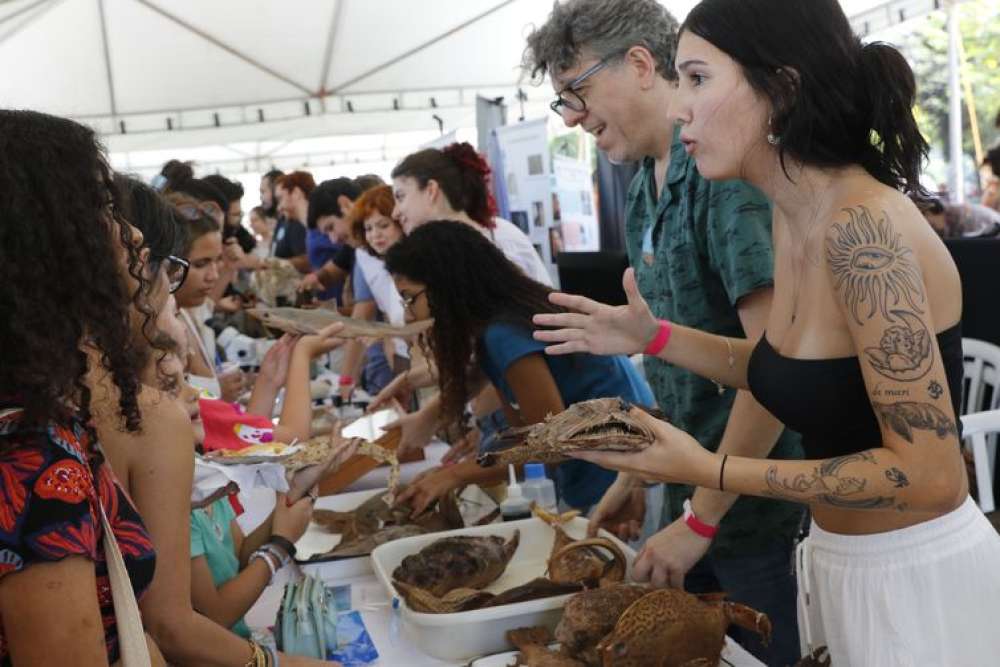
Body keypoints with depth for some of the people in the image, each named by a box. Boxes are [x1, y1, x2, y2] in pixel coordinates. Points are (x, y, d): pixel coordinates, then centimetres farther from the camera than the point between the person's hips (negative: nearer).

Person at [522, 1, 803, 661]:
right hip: (689, 500, 8)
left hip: (759, 511, -8)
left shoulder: (727, 168, -19)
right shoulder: (644, 189, 8)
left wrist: (702, 517, -19)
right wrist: (638, 475, 13)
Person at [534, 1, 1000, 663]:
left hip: (920, 577, -8)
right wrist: (653, 336, 3)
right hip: (840, 564, 8)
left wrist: (710, 471, -26)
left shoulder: (863, 226, -27)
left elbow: (928, 474, -26)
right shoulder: (795, 215, 0)